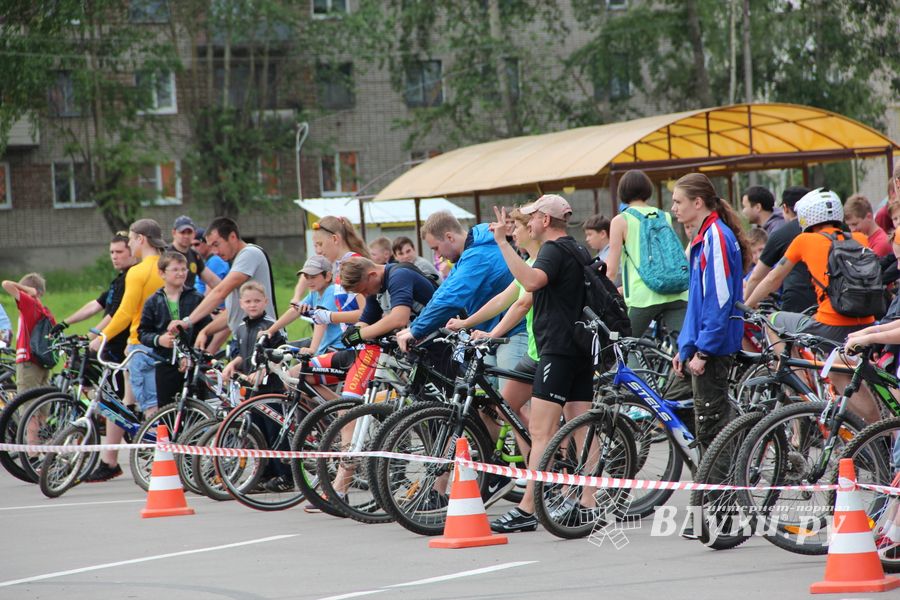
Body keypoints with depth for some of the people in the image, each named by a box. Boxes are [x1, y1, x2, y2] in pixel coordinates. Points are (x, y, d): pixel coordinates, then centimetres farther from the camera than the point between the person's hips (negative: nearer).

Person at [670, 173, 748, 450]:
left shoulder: (717, 236, -14)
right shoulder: (703, 237, 17)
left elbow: (720, 300, -20)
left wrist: (702, 351, -20)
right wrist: (685, 348, 21)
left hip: (712, 348, -10)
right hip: (701, 347, 10)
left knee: (710, 424, -7)